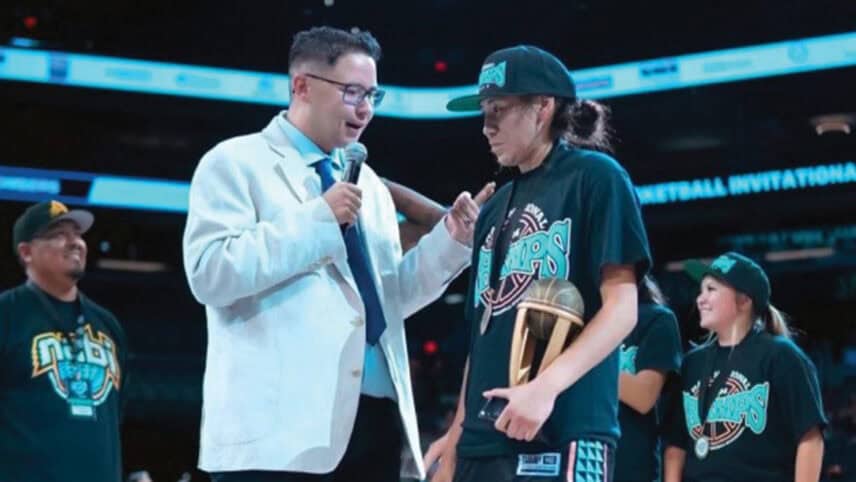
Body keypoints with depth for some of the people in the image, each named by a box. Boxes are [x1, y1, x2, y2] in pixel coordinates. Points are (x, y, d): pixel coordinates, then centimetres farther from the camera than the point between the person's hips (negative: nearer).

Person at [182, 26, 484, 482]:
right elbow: (210, 273, -13)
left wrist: (450, 240, 8)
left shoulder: (368, 184, 22)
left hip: (375, 415, 7)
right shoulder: (235, 162, 1)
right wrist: (318, 218, -12)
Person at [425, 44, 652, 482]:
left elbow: (622, 307, -8)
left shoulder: (594, 177, 0)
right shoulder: (495, 209, 21)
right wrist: (456, 437, 15)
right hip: (485, 438, 8)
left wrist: (546, 386, -21)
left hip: (561, 433, -7)